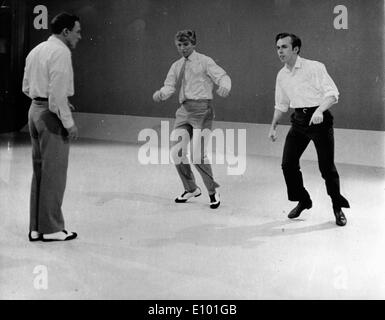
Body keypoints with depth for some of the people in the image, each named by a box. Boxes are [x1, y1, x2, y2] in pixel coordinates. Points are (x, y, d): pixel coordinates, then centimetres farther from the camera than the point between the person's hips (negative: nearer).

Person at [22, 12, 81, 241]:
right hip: (52, 113, -9)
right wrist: (69, 122, -16)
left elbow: (27, 87, 18)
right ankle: (51, 228, 3)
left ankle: (36, 227, 17)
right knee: (54, 172, -3)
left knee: (40, 170, 12)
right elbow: (58, 91, -20)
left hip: (35, 110, 9)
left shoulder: (36, 51, 15)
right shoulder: (61, 52, -12)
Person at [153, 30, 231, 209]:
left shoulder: (204, 61, 2)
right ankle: (191, 189, 23)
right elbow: (170, 85, 10)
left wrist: (224, 86, -31)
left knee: (197, 155, -14)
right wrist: (160, 94, -13)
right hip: (184, 110, 6)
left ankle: (213, 192, 7)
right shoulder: (176, 66, 18)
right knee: (176, 152, 2)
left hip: (202, 108, -6)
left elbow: (222, 76, -7)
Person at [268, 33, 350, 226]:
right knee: (288, 163, 1)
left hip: (319, 118, -6)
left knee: (326, 166, -4)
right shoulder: (281, 75, 11)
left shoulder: (314, 67, -9)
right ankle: (303, 201, 23)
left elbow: (332, 93, -13)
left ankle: (338, 208, 15)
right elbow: (281, 105, 22)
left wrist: (319, 110, -29)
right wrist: (273, 126, 14)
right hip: (299, 120, 6)